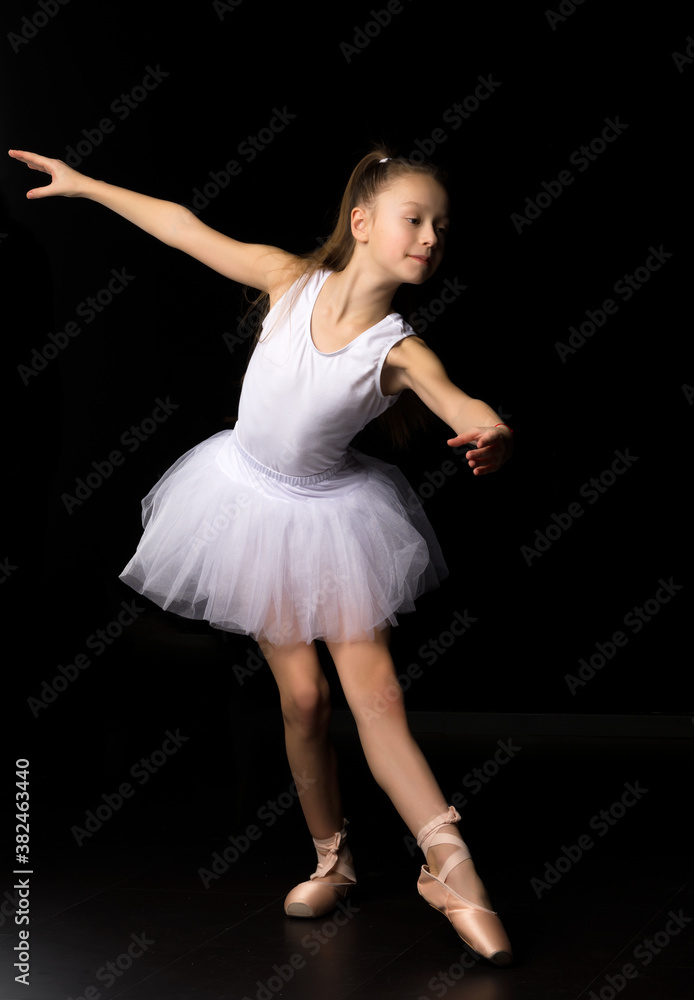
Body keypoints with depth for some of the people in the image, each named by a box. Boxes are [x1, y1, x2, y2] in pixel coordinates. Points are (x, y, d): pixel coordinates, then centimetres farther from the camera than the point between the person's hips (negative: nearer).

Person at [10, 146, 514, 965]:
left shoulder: (401, 354, -19)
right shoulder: (290, 279, -14)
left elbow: (469, 410, -36)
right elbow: (187, 229, -4)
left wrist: (492, 440, -61)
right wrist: (82, 184, 3)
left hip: (332, 512, -1)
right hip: (253, 497, 1)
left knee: (376, 692, -6)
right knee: (302, 694, 2)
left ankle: (450, 868, -1)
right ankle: (332, 861, 19)